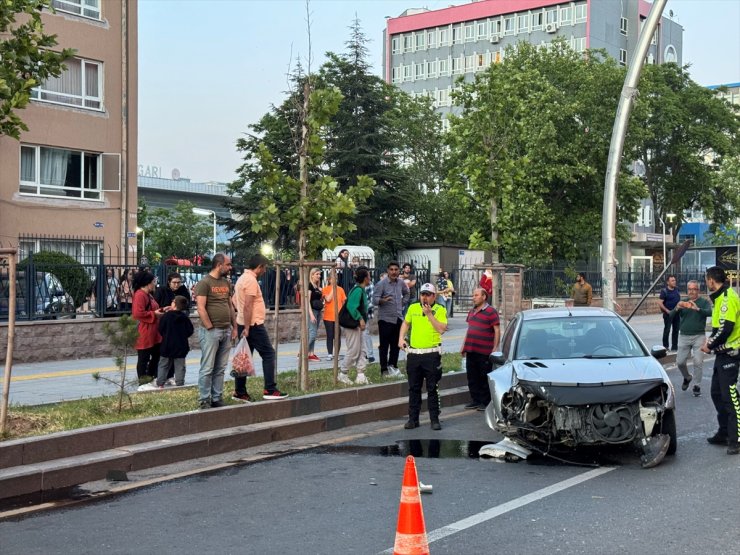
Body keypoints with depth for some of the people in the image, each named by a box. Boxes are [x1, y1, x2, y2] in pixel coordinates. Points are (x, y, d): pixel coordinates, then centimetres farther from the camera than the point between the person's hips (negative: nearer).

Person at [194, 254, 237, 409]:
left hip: (226, 331, 7)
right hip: (211, 332, -7)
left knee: (220, 369, 9)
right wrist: (211, 328, -15)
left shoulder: (227, 283, 15)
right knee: (207, 368, -3)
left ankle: (217, 399, 15)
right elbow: (201, 308, -14)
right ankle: (204, 401, 2)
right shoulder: (204, 283, -9)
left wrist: (234, 327, 12)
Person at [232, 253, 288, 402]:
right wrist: (247, 327, -23)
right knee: (268, 354, -5)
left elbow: (234, 300, 23)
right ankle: (270, 390, -7)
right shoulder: (251, 280, -16)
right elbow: (248, 306, -22)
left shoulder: (242, 278, 15)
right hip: (253, 325, -10)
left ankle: (240, 392, 13)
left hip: (244, 324, 10)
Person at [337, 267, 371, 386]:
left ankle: (360, 376, 12)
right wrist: (360, 319, -27)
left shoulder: (359, 289, 12)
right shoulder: (358, 290, -18)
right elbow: (351, 306, -29)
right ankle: (342, 375, 11)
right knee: (353, 352, -2)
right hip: (351, 326, -10)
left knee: (362, 351, 10)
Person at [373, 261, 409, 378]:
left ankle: (393, 366, 21)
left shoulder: (401, 283, 6)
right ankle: (384, 370, 6)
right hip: (385, 319, -5)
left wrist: (402, 302, 13)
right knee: (384, 345, 0)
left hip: (398, 318, 5)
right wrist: (383, 300, -37)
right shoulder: (381, 284, -11)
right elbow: (375, 300, -18)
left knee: (396, 345, 10)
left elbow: (406, 293, 27)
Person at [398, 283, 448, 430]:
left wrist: (429, 314, -19)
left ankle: (435, 419, 8)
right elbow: (406, 323, 23)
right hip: (413, 353, 4)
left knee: (432, 388, 1)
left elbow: (442, 329, -17)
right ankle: (413, 419, 17)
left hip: (432, 354, -4)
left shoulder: (440, 310, -4)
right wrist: (401, 338, 10)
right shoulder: (413, 308, 7)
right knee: (414, 388, 10)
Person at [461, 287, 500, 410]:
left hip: (484, 352, -8)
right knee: (472, 377, 11)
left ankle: (485, 402, 7)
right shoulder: (472, 312, 16)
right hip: (471, 351, 8)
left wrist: (495, 348, -14)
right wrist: (464, 346, 21)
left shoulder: (491, 311, -8)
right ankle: (475, 400, 20)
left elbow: (497, 331, -10)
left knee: (484, 378, 0)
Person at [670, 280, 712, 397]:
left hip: (699, 336, -3)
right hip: (684, 336, 3)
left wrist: (697, 309, -37)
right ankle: (687, 377, 31)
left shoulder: (704, 302, 0)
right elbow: (671, 315, -1)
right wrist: (677, 308, -24)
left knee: (698, 362, -7)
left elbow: (710, 312, -19)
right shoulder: (683, 302, 9)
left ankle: (697, 386, 7)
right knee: (680, 362, 3)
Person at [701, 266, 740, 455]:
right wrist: (711, 340, 7)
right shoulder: (721, 297, 13)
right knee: (717, 393, 15)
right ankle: (724, 433, 24)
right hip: (722, 353, 10)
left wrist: (710, 345, -13)